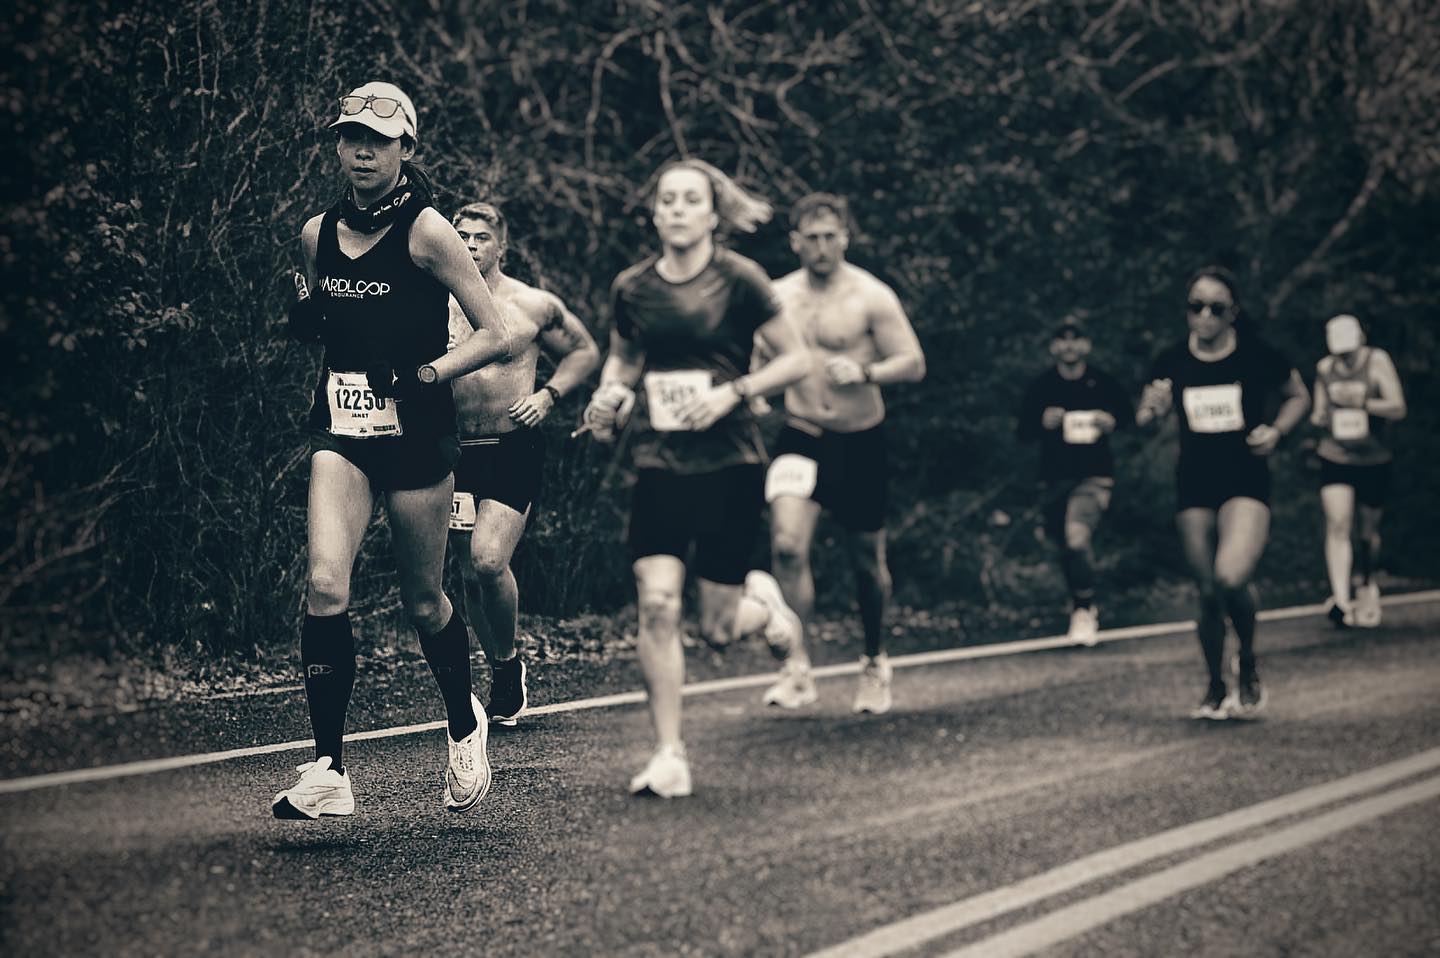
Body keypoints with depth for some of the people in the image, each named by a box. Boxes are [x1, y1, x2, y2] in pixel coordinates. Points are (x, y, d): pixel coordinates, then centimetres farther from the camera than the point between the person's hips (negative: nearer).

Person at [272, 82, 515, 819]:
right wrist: (306, 321, 1)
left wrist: (425, 375, -18)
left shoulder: (425, 231, -8)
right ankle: (328, 771, -11)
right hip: (342, 431, 3)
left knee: (423, 601, 9)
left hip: (416, 432, -3)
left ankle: (465, 727, 38)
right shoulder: (318, 234, 7)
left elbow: (495, 336, -7)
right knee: (325, 583, -16)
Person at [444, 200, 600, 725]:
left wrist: (548, 395, -1)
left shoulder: (535, 306, -1)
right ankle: (503, 681, 23)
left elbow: (585, 352, 12)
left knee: (488, 560, -19)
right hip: (455, 451, 3)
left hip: (514, 450, -3)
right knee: (470, 572, 6)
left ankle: (509, 661, 6)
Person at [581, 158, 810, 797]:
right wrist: (608, 400, -1)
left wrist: (733, 391, -16)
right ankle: (669, 757, -5)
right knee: (656, 603, -14)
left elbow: (796, 360, -3)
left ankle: (761, 602, 39)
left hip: (729, 463, -2)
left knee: (717, 631, 1)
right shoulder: (632, 288, 2)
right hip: (659, 463, 2)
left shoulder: (739, 280, -7)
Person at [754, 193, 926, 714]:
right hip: (801, 438, 1)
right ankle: (796, 668, -16)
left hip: (860, 441, -1)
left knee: (868, 559, 11)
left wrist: (865, 371, -27)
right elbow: (762, 361, 16)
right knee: (787, 544, -20)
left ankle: (875, 661, 33)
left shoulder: (871, 297, -9)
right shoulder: (777, 297, 1)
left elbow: (914, 364, -11)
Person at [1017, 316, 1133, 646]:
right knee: (1064, 542, 15)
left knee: (1078, 536, -24)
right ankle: (1079, 600, 41)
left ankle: (1084, 609, -14)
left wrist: (1112, 421, -8)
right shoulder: (1041, 386, 2)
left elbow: (1128, 413, 14)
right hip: (1055, 477, 4)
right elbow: (1023, 430, 3)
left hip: (1094, 475, -3)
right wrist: (1043, 423, -16)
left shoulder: (1102, 382, 0)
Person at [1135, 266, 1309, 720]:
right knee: (1208, 593, 6)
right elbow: (1144, 417, 8)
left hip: (1247, 483, -3)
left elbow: (1299, 396, 10)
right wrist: (1152, 408, -15)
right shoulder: (1172, 362, 0)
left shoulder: (1256, 354, -5)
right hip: (1194, 488, 3)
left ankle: (1249, 667, 3)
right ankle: (1215, 687, 27)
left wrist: (1276, 430, -8)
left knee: (1231, 578, -24)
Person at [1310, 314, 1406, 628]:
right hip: (1335, 458, 1)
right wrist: (1319, 417, -10)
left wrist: (1362, 402, -24)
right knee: (1337, 525, -16)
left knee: (1369, 530, 11)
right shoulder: (1324, 369, 3)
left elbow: (1398, 408, -11)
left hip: (1374, 459, -1)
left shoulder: (1377, 362, -6)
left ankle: (1367, 585, 39)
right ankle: (1341, 599, -23)